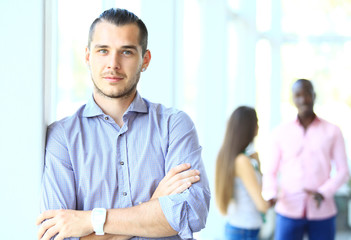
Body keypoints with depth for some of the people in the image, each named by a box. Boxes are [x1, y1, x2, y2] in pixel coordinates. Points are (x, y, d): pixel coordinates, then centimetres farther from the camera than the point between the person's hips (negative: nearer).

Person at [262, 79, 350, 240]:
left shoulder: (332, 131, 3)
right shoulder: (281, 133, 4)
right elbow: (270, 172, 6)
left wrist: (323, 193, -17)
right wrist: (270, 195, -15)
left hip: (322, 213, 0)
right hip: (289, 211, 0)